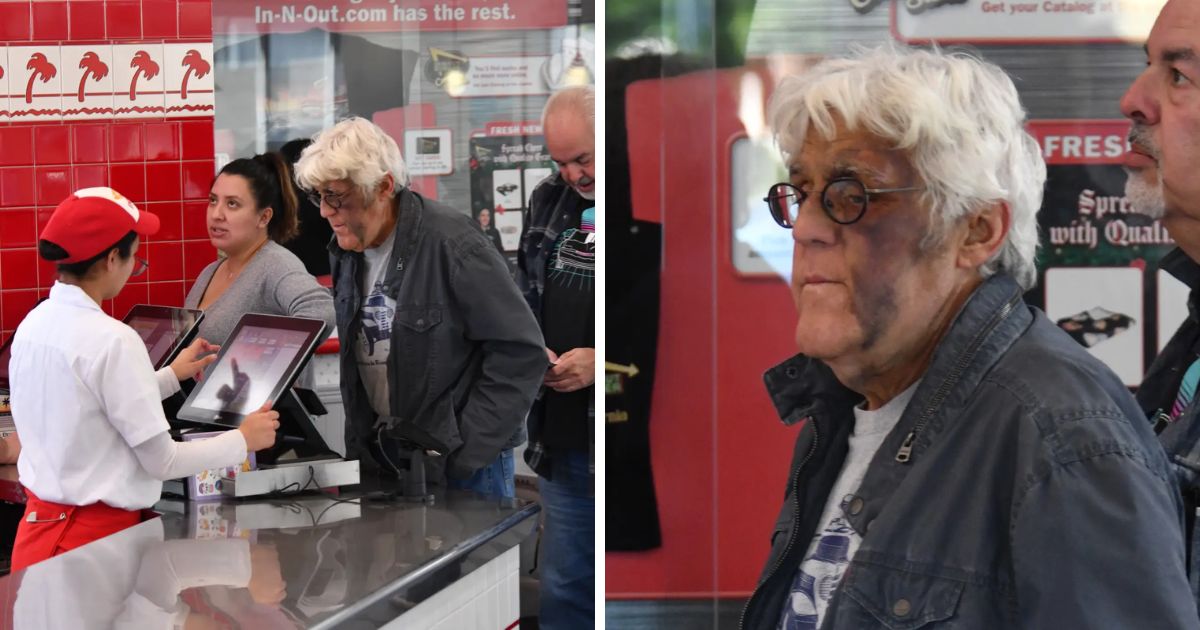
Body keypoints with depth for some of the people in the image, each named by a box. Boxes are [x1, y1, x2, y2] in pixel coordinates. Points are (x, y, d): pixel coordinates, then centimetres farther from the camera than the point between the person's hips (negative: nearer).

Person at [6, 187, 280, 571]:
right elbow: (162, 461, -15)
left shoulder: (32, 325, 5)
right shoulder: (111, 340, -20)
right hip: (94, 538, -8)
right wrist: (244, 441, -1)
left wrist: (171, 377, 26)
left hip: (40, 524, 8)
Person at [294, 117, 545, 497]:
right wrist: (361, 446, 3)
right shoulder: (345, 253, 4)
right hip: (379, 461, 6)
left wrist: (465, 454, -16)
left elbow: (521, 352, -17)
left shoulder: (450, 244, -17)